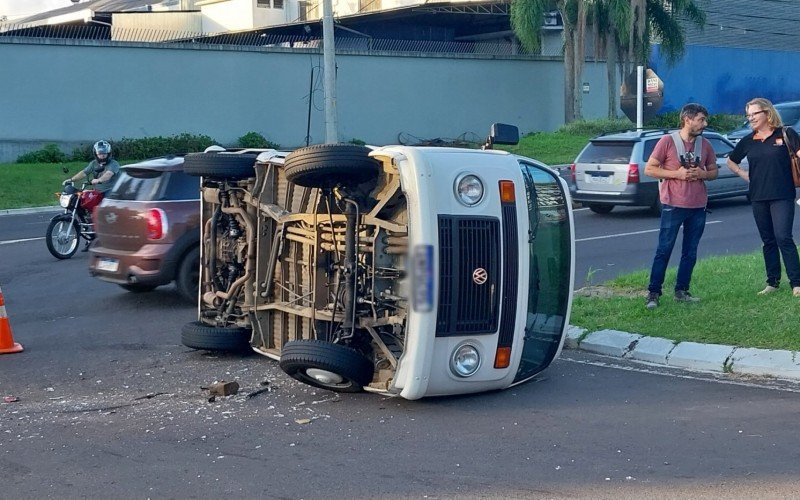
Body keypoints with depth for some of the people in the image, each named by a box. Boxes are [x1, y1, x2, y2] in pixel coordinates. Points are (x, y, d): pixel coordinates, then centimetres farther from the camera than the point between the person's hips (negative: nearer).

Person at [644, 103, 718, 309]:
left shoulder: (705, 145, 8)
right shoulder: (667, 141, -7)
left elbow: (713, 172, 17)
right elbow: (649, 169, -6)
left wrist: (703, 174, -7)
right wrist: (676, 173, -16)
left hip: (698, 207, 5)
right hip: (673, 206, -5)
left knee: (690, 252, 9)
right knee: (664, 250, -3)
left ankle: (681, 291, 18)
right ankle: (653, 293, 2)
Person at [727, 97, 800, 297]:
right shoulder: (748, 141, 9)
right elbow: (730, 161, 22)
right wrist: (744, 175, 9)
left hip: (782, 196, -4)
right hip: (758, 198, 5)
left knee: (783, 238, -13)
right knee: (768, 241, 9)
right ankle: (772, 282, 16)